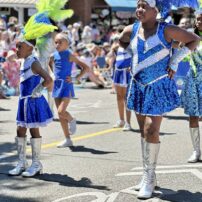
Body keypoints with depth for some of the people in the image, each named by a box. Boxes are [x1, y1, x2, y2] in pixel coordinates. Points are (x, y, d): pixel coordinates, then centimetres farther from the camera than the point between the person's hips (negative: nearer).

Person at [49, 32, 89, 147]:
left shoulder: (69, 55, -9)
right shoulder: (54, 55, 6)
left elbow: (86, 68, -10)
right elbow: (50, 63, 32)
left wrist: (76, 78, -12)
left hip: (67, 86, -6)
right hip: (57, 85, 6)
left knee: (61, 111, -19)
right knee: (60, 115, 6)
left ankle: (72, 120, 16)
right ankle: (68, 140, 14)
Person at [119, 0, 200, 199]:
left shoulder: (166, 30, -16)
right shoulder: (131, 30, -2)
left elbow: (194, 39, -7)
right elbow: (121, 42, 22)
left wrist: (175, 60, -11)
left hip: (158, 87, -5)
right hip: (138, 86, 5)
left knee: (151, 132, -10)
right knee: (143, 131, 12)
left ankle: (149, 178, 2)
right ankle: (147, 175, 23)